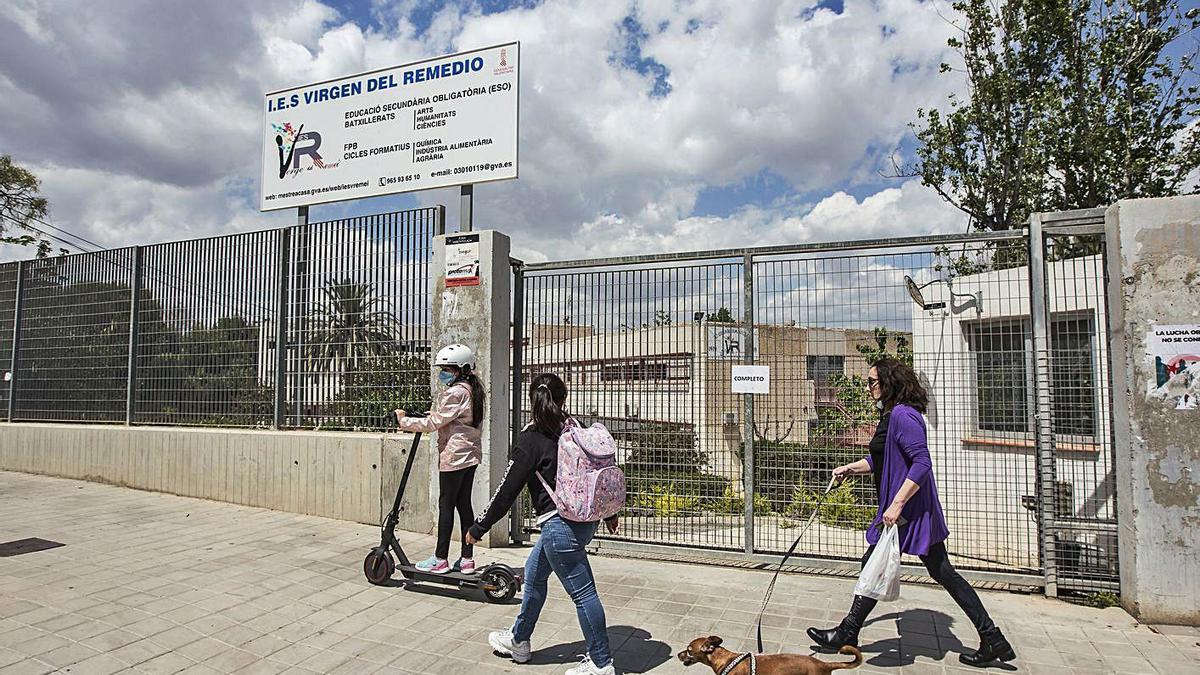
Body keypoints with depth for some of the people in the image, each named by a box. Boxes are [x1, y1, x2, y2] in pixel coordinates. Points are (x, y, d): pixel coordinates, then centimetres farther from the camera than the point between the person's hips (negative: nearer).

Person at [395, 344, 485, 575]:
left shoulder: (455, 393, -16)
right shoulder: (472, 390, 13)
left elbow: (433, 423, -13)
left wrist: (404, 421, -3)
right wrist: (434, 414, 13)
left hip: (453, 455, -9)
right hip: (470, 454, 9)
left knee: (446, 504, 1)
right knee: (464, 504, 11)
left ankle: (440, 559, 10)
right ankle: (467, 559, 15)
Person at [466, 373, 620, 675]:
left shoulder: (530, 439, -13)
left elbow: (508, 491, -11)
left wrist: (479, 528, 0)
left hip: (561, 525, -8)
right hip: (586, 518, 9)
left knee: (582, 591, 2)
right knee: (534, 572, 23)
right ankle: (518, 641, 39)